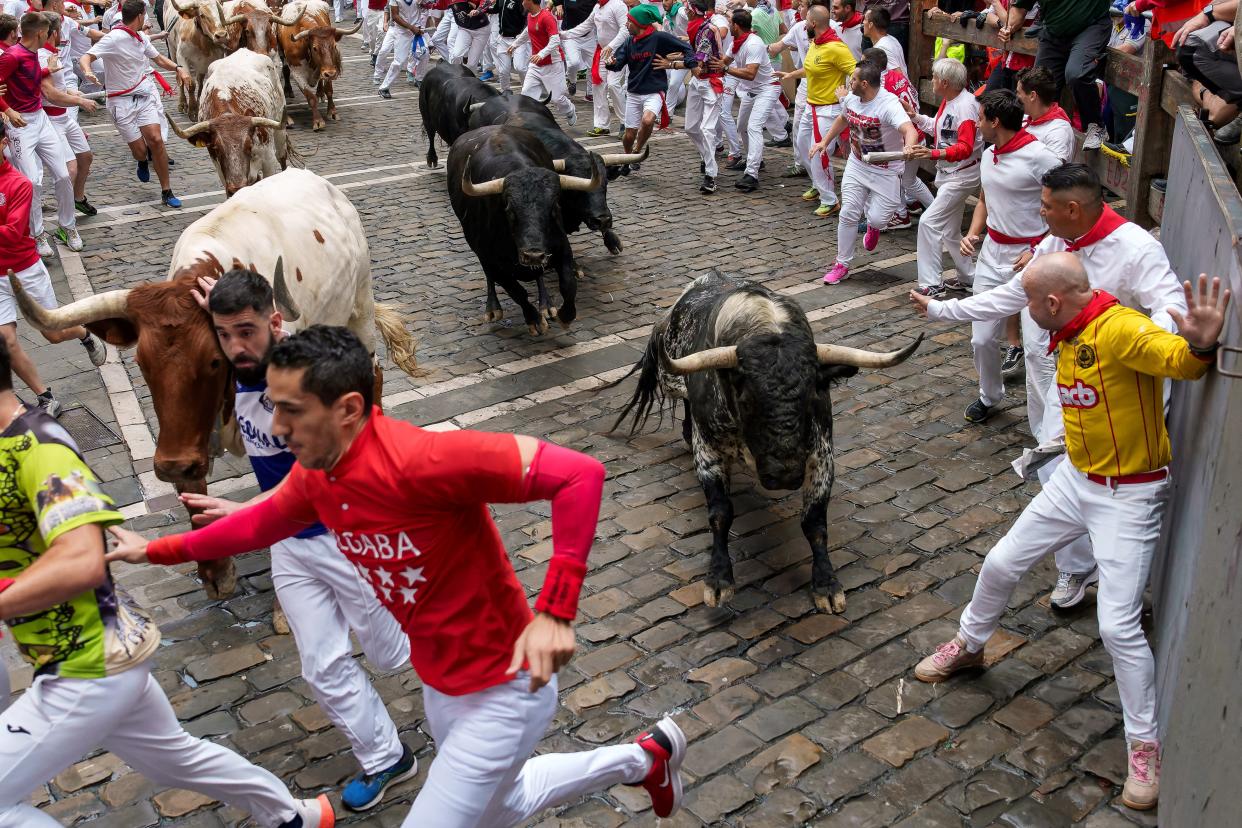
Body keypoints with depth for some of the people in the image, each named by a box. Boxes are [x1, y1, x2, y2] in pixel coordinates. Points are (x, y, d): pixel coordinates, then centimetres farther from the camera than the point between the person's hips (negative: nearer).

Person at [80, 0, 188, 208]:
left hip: (145, 94, 4)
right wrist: (88, 72, -45)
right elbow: (85, 58, -22)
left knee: (156, 139, -13)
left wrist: (177, 68, 3)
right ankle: (143, 160, 39)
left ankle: (167, 192, -3)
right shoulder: (113, 39, -15)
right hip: (122, 101, -4)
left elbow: (158, 58, 22)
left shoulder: (141, 37, 6)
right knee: (140, 150, -3)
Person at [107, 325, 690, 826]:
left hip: (501, 691, -9)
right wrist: (155, 551, 22)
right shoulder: (314, 477, -7)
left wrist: (555, 613, -39)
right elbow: (261, 522, 16)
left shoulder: (417, 460, -33)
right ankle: (643, 758, 49)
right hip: (438, 684, 9)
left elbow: (578, 474, -35)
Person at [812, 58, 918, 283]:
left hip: (886, 171, -5)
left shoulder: (889, 104, -28)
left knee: (877, 218, -10)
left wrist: (908, 148, -64)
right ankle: (842, 265, 13)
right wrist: (825, 142, 13)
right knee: (848, 214, 0)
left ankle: (873, 226, 31)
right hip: (857, 165, 5)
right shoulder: (851, 98, -5)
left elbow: (910, 131, -42)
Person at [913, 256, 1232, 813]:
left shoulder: (1120, 329, -27)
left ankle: (1145, 745, 13)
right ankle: (969, 645, 43)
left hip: (1129, 497, -8)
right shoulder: (1067, 336, -1)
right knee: (1001, 564, 15)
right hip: (1075, 480, 8)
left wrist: (1199, 346, -63)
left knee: (1118, 625, -8)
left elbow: (1178, 360, -44)